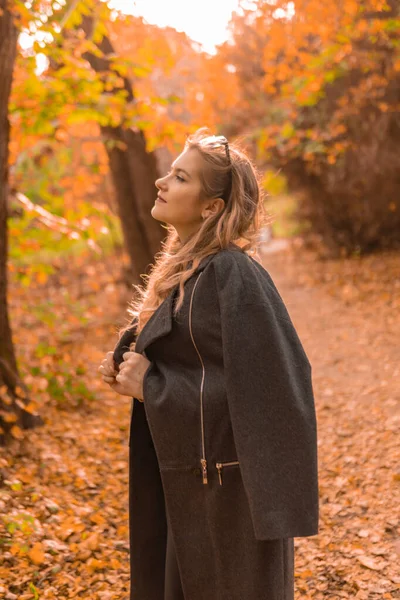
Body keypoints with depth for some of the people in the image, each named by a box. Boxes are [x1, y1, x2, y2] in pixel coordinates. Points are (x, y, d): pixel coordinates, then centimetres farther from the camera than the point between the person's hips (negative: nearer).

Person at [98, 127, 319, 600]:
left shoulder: (232, 275, -19)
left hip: (228, 487, -9)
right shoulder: (183, 267, 8)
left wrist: (150, 386, -17)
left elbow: (257, 382, -24)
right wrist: (126, 365, 0)